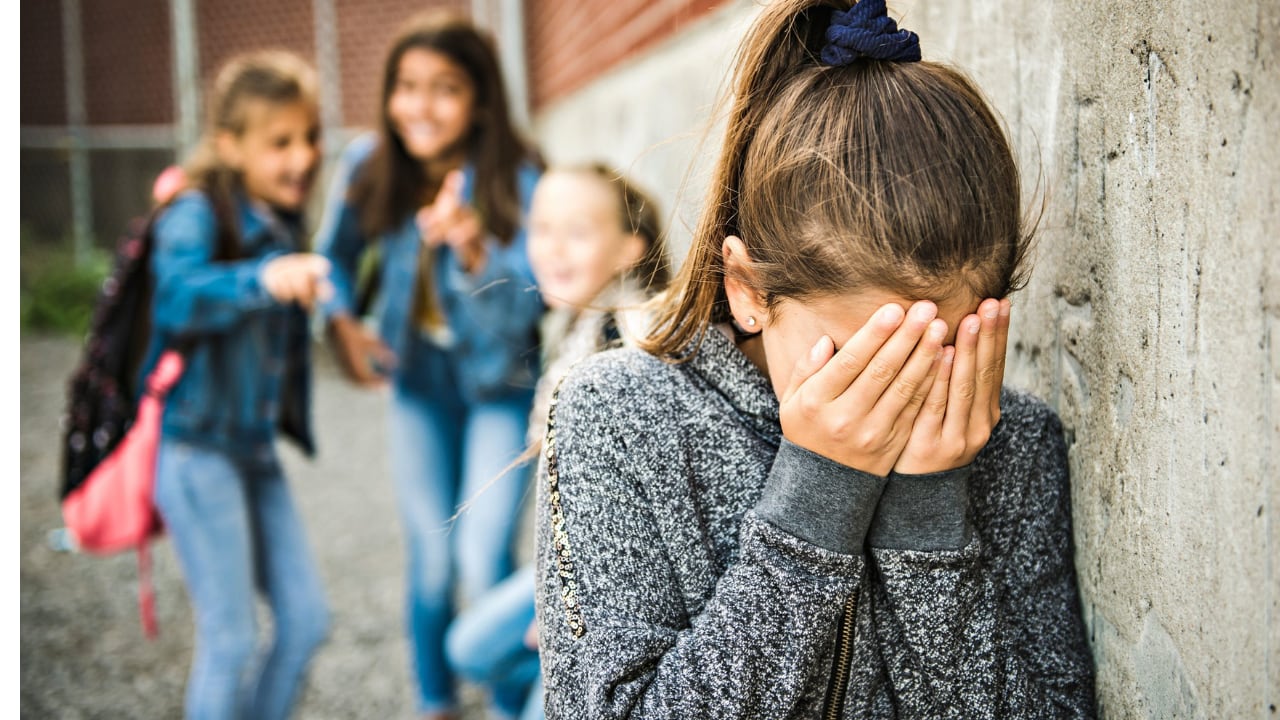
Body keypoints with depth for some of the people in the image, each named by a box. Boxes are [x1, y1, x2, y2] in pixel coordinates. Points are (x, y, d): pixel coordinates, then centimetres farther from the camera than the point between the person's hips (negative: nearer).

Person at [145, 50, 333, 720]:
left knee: (305, 619, 9)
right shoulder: (197, 213, -14)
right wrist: (263, 280, -52)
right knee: (230, 639, -3)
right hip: (195, 446, -8)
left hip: (256, 447, 8)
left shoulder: (282, 221, 9)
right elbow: (179, 295, -38)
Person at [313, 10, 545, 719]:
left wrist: (473, 252, -43)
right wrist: (340, 321, -12)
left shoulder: (516, 179, -22)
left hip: (500, 382, -3)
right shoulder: (368, 165, -12)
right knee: (429, 559, 11)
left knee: (483, 564, -10)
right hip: (418, 378, 3)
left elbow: (520, 309, -26)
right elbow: (336, 253, 6)